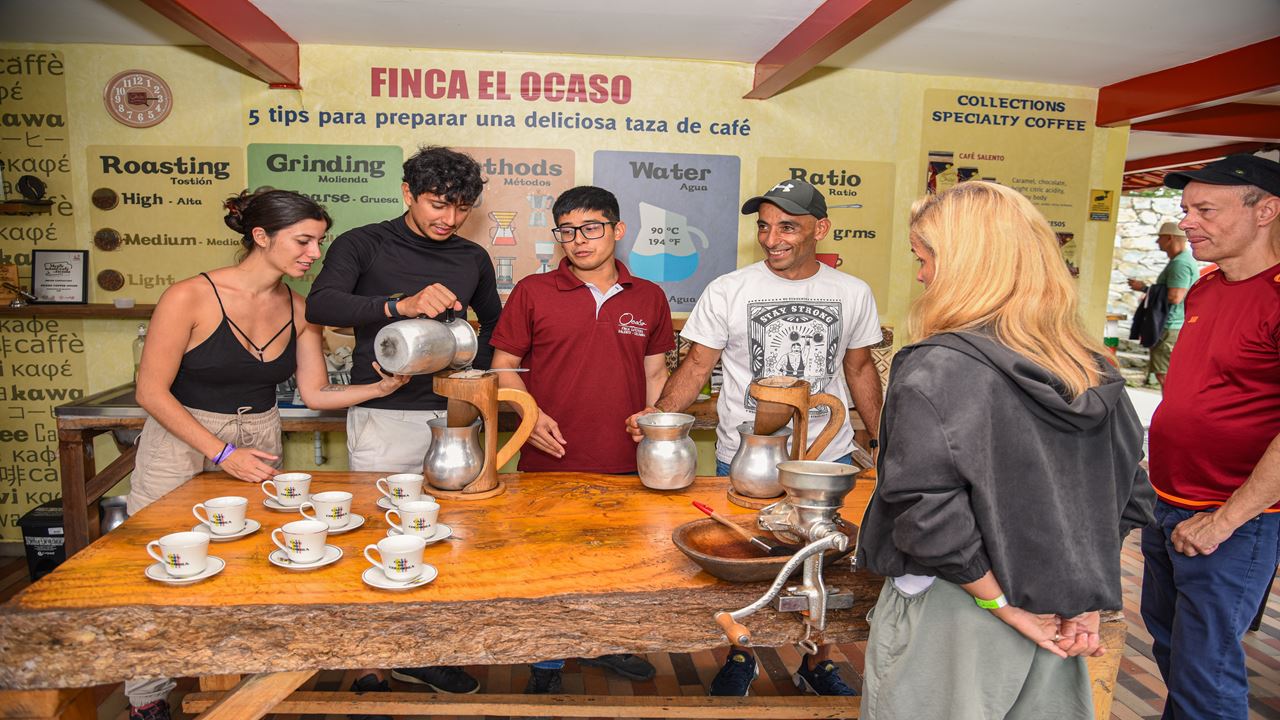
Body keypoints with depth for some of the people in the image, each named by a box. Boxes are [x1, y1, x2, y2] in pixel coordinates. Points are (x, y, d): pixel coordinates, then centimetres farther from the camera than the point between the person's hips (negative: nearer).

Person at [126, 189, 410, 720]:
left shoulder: (297, 309, -1)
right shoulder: (191, 297, -16)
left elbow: (315, 393, 2)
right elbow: (152, 391, -12)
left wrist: (380, 388, -14)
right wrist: (223, 453, -17)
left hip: (258, 443, 4)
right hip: (180, 445, -4)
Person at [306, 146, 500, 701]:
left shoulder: (472, 258, 11)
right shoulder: (364, 245, -1)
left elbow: (494, 325, 25)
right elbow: (320, 305, -18)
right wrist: (400, 305, -32)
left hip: (451, 417, 4)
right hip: (383, 418, -3)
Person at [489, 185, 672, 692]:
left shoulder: (649, 298, 6)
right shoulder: (532, 292, 0)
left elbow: (655, 373, 12)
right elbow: (504, 365, 4)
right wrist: (530, 413, -12)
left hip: (624, 465, 2)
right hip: (548, 463, -1)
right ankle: (546, 663, 34)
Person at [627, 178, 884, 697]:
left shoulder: (853, 294, 2)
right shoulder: (727, 291, -7)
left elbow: (859, 369, 12)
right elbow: (698, 364, -5)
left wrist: (883, 442, 13)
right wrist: (660, 413, -22)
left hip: (828, 460, 2)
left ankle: (816, 664, 38)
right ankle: (740, 657, 37)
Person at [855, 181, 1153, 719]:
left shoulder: (937, 370, -20)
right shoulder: (1094, 370, 2)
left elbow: (928, 513, -25)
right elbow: (1130, 495, 8)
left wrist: (1002, 603, -13)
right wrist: (1084, 596, 8)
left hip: (951, 610, -6)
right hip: (1050, 616, 6)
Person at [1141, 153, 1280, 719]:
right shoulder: (1203, 290, 8)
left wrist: (1225, 519, -21)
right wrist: (1160, 489, 14)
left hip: (1232, 523, -8)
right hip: (1165, 505, 8)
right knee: (1166, 638, 23)